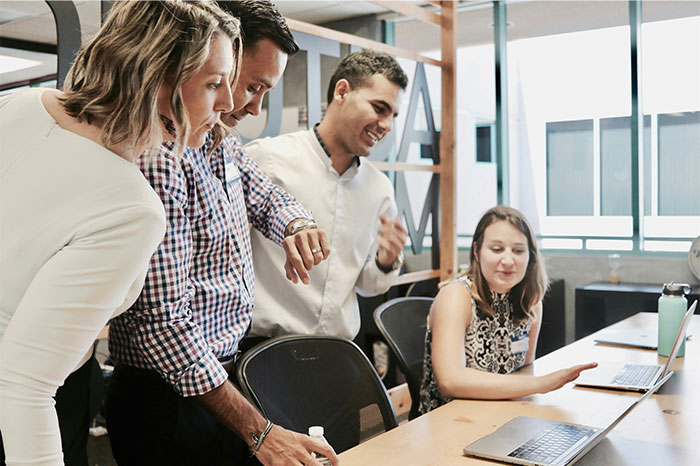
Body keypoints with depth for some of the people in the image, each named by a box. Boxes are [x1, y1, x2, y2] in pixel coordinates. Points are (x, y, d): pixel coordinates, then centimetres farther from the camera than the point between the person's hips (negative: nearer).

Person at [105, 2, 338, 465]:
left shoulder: (224, 144, 5)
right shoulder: (160, 157, -25)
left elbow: (267, 196, 20)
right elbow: (163, 322, -27)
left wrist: (298, 226, -7)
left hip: (223, 374, 8)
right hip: (169, 401, -8)